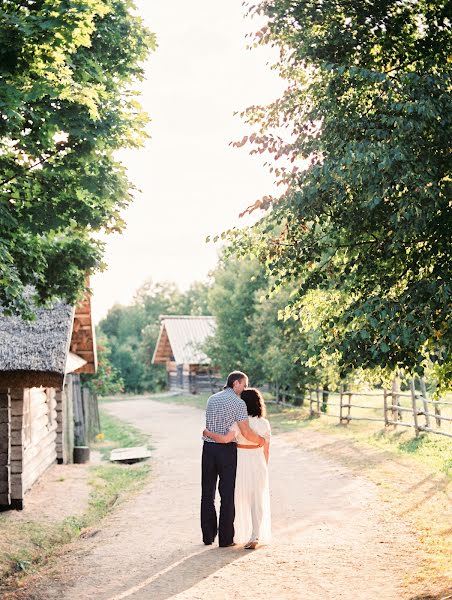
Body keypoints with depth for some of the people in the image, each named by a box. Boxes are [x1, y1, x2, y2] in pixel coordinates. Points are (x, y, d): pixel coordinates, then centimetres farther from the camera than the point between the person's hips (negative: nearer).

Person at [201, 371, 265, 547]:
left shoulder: (211, 399, 12)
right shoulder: (238, 403, -10)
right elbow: (246, 432, -17)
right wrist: (261, 441, 2)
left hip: (208, 447, 5)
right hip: (227, 450, -5)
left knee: (207, 494, 12)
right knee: (227, 494, 3)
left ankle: (208, 536, 17)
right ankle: (225, 538, 7)